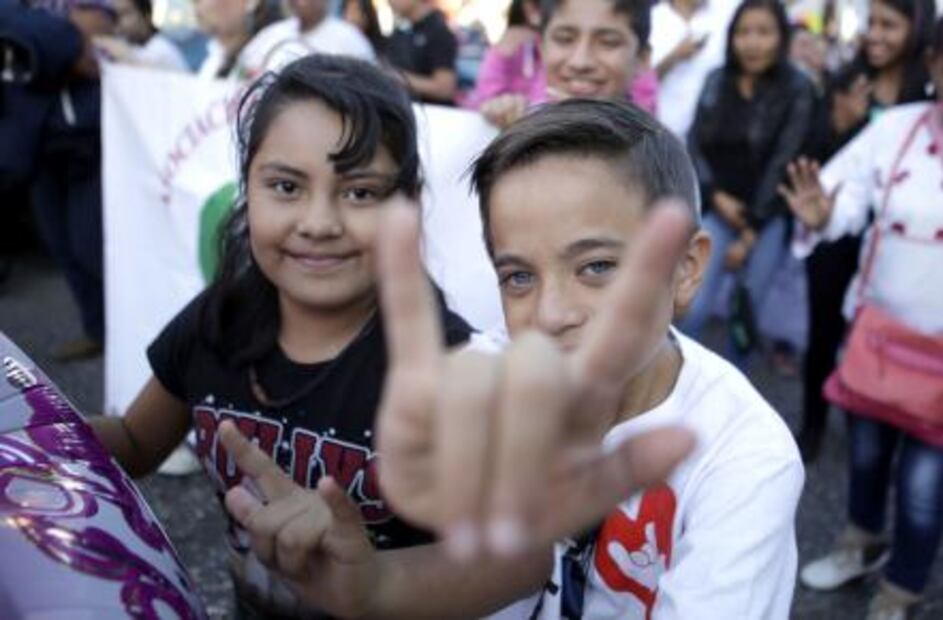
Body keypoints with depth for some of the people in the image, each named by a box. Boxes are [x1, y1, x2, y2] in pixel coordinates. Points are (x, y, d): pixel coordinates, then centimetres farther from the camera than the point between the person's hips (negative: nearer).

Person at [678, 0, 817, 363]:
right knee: (694, 308, -10)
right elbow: (695, 145, 4)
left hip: (769, 216, -2)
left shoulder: (798, 89, -8)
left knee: (748, 312, 1)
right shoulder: (717, 81, 3)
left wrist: (750, 232, -10)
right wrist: (717, 196, -11)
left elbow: (783, 164, -10)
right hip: (719, 208, 2)